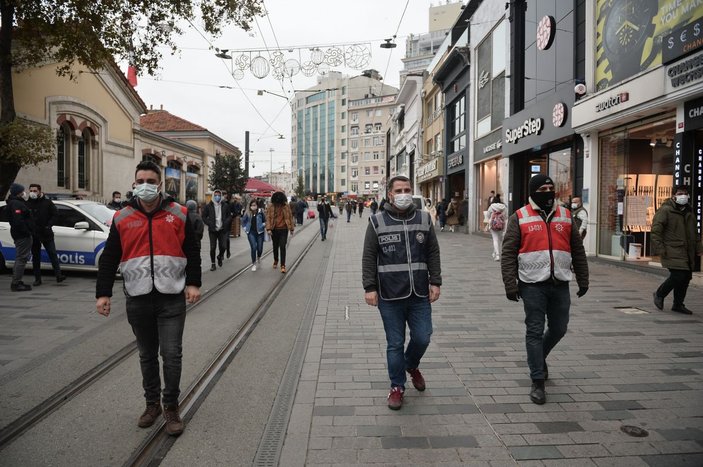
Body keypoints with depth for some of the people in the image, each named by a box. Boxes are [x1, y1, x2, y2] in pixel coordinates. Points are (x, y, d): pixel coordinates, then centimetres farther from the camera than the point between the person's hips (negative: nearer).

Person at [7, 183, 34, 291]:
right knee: (21, 259, -8)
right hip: (22, 235, -11)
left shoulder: (15, 203, 18)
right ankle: (16, 284, -6)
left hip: (19, 235, 11)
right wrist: (27, 232, -20)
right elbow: (18, 221, -25)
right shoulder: (16, 204, -15)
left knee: (20, 259, 18)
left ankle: (17, 282, 26)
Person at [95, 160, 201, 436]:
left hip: (172, 298, -2)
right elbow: (109, 259, 6)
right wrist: (103, 293, 0)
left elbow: (192, 252, 4)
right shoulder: (122, 218, 5)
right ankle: (152, 403, 31)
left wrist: (193, 284, -4)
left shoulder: (178, 214, 2)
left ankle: (171, 407, 15)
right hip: (138, 300, 2)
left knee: (171, 353, -2)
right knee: (147, 355, 14)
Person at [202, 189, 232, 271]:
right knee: (213, 247, 0)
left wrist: (225, 223, -6)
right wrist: (210, 224, -10)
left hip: (222, 230, 1)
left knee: (223, 246, -1)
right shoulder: (208, 206, -1)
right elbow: (204, 217, 3)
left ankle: (220, 256, 32)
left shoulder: (225, 206, 2)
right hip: (212, 230, -1)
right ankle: (213, 263, 16)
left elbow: (229, 216, 11)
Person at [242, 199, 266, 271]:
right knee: (253, 248, -8)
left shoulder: (260, 212, -7)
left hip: (260, 232, 0)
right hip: (251, 232, 0)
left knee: (260, 248, 4)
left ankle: (259, 257, 41)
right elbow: (243, 221, 14)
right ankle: (254, 264, 7)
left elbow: (265, 220, 5)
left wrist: (263, 225, -9)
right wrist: (245, 228, 7)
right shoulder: (247, 213, -2)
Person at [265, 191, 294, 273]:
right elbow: (268, 217, -5)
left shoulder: (286, 206, -3)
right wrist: (268, 229, -14)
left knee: (282, 247, -9)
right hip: (274, 230, 1)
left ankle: (283, 265, -6)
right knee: (275, 246, 15)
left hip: (283, 229, -1)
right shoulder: (270, 206, -4)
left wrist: (291, 228, 7)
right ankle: (275, 261, 38)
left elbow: (290, 217, 4)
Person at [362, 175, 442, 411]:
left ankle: (411, 365, 39)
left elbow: (433, 253, 9)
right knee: (395, 344, 7)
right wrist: (369, 288, -7)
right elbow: (368, 258, -1)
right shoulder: (377, 222, -1)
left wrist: (435, 282, 3)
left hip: (419, 294, 2)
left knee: (422, 338, 6)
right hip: (390, 295, -2)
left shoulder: (424, 219, 6)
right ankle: (397, 386, 26)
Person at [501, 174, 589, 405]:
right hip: (533, 284, -4)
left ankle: (539, 357, 43)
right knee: (535, 332, 0)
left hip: (560, 284, 4)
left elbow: (578, 251, 15)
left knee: (558, 329, 14)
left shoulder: (565, 215, 10)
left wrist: (583, 280, 13)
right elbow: (508, 254, -4)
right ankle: (538, 382, 10)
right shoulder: (519, 218, -1)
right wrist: (510, 285, -9)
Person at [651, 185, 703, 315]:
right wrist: (660, 248, -18)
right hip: (673, 252, -8)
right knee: (678, 276, -14)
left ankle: (678, 305, 19)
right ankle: (659, 295, 10)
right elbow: (656, 230, -13)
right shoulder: (665, 210, -8)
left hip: (688, 253, 8)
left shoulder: (689, 212, 17)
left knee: (686, 277, 7)